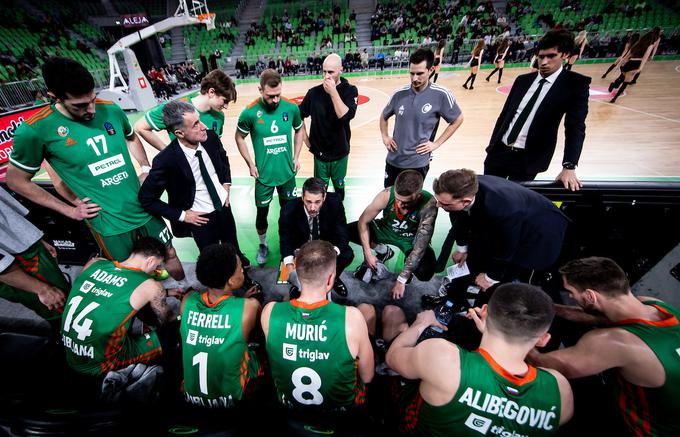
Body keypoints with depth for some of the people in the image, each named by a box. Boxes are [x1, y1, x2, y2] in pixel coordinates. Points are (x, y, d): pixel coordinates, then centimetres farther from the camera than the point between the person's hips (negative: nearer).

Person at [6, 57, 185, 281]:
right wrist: (69, 210, -4)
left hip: (144, 209, 4)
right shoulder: (35, 129, -13)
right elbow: (16, 180, 1)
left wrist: (146, 168, 6)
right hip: (109, 223, -3)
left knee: (170, 255, 17)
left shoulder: (111, 109, -4)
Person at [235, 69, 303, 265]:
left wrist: (296, 157, 2)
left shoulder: (291, 107, -10)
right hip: (264, 175, -2)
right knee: (262, 213, 10)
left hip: (287, 172, 2)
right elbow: (239, 138, 0)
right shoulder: (250, 112, -15)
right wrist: (250, 164, -5)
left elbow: (299, 130, 9)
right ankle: (263, 245, 37)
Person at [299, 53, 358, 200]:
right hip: (319, 153, 0)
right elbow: (299, 116, 6)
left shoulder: (350, 90, -8)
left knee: (339, 187, 18)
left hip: (340, 153, 0)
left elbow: (346, 116, -25)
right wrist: (305, 138, 1)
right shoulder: (314, 92, -7)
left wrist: (333, 92, -26)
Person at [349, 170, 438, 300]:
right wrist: (367, 253, -22)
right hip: (385, 230, 3)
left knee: (425, 273, -30)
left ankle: (408, 264, 9)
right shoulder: (387, 194, -29)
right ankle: (383, 251, 11)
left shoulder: (428, 204, -35)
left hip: (411, 240, -2)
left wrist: (401, 280, -32)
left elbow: (420, 246, -33)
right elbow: (363, 222, -16)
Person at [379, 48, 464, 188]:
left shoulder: (441, 95, -12)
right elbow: (384, 116, 15)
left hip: (418, 163, -3)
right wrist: (385, 137, 3)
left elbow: (457, 119, 0)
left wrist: (436, 143, -5)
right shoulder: (400, 94, -3)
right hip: (393, 159, 3)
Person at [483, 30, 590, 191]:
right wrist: (491, 146, 11)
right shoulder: (523, 80, 9)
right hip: (499, 151, 4)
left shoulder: (576, 84, -2)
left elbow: (576, 127, -10)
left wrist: (569, 167, -21)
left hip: (527, 160, -4)